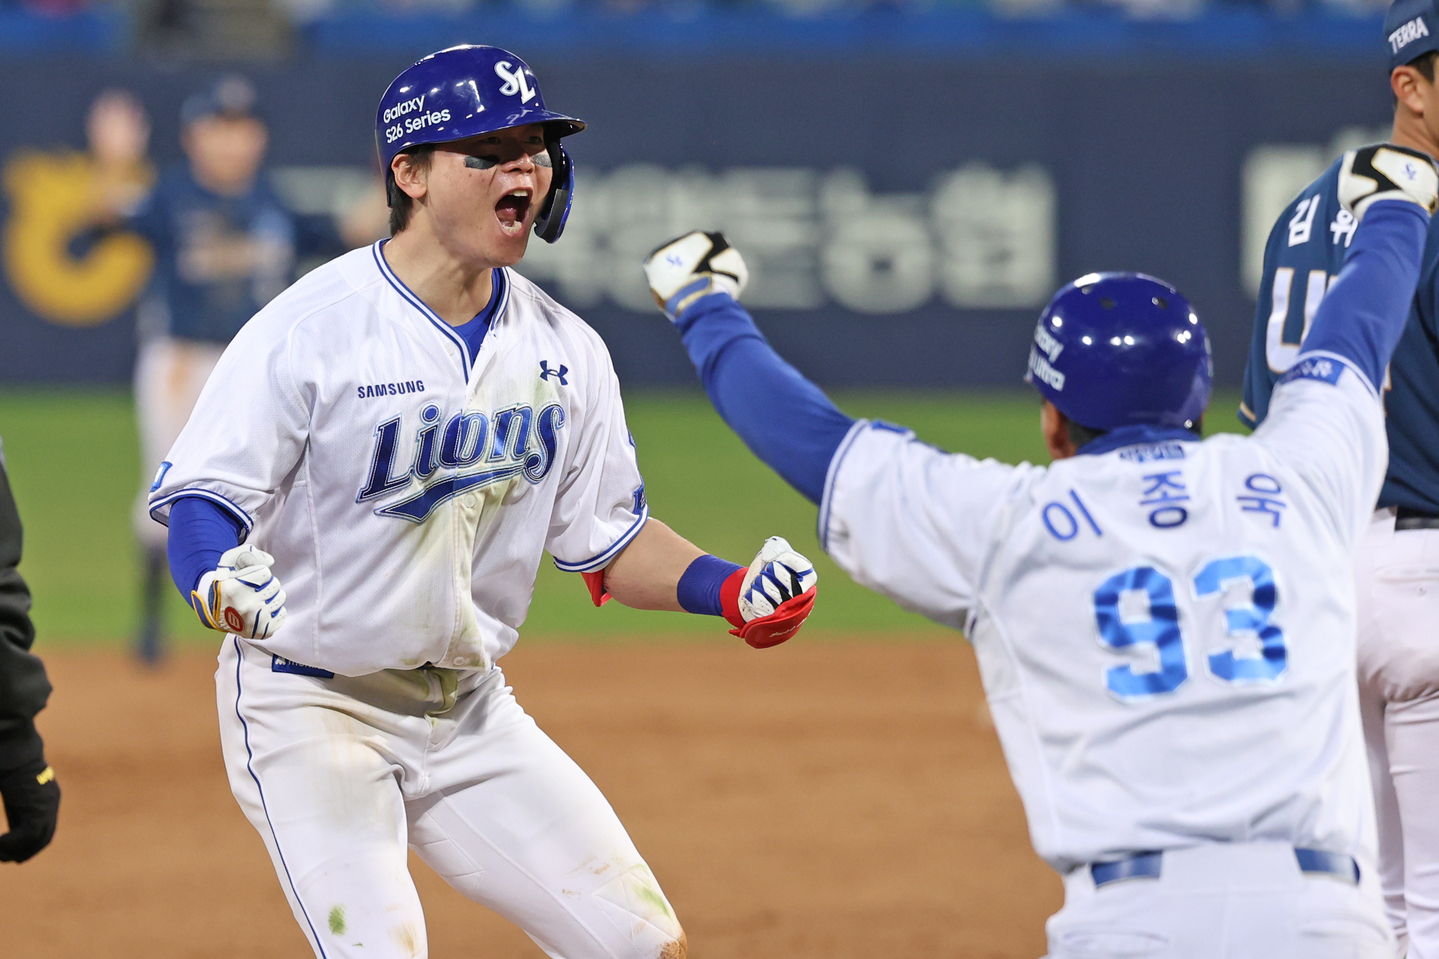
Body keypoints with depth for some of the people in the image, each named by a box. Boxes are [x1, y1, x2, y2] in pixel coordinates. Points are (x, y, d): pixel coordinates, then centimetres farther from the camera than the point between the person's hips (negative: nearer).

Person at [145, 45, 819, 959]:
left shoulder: (565, 348, 3)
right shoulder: (307, 329, -16)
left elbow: (607, 539, 11)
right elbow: (202, 501, -18)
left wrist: (728, 590, -7)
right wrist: (221, 579, -40)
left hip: (474, 713, 6)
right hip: (309, 711, -6)